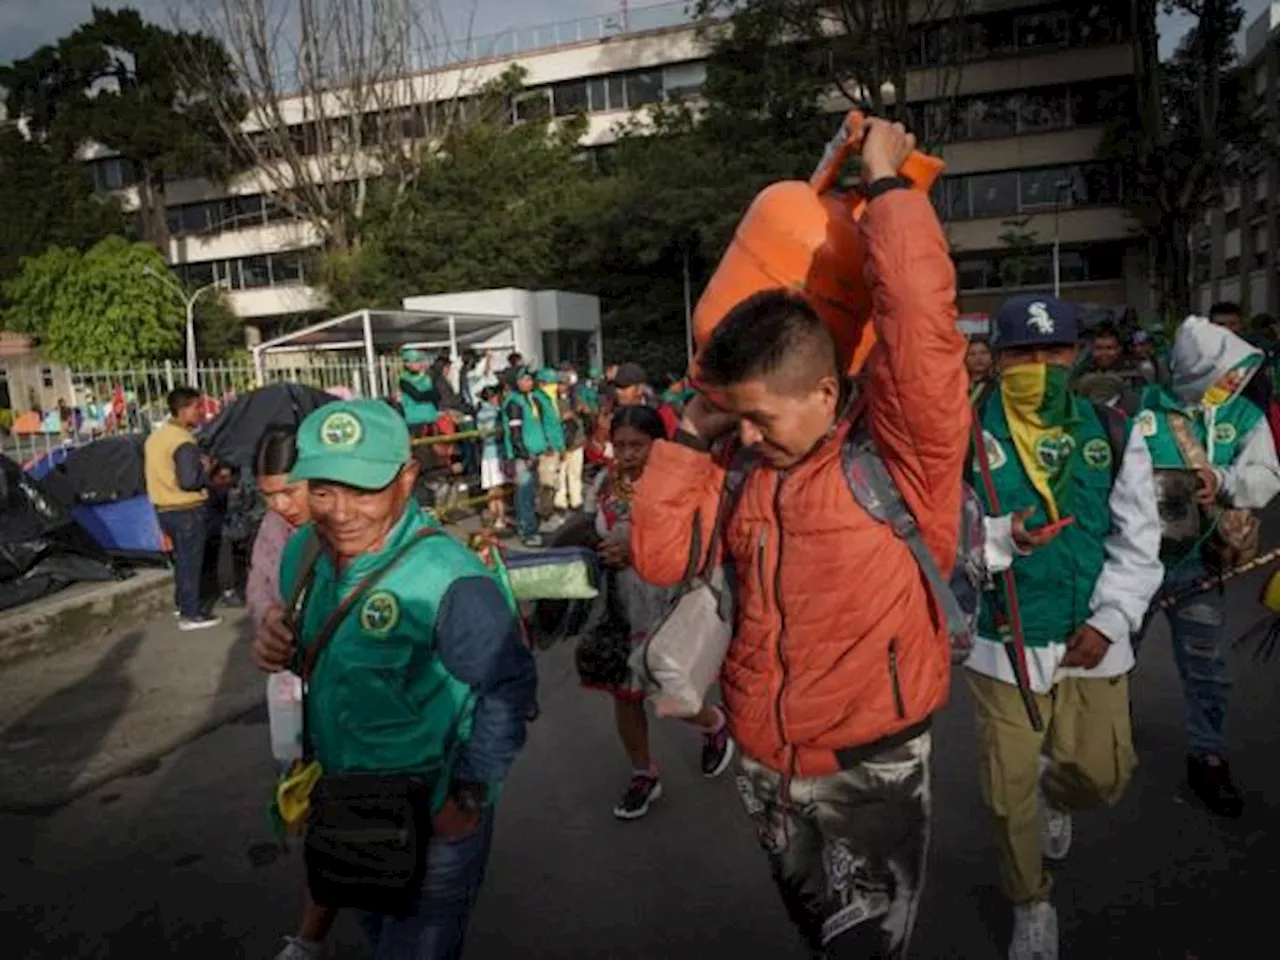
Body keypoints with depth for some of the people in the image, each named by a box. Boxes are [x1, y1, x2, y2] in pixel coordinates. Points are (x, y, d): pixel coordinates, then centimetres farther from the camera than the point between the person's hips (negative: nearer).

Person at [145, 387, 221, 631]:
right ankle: (190, 614, 6)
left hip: (163, 508, 9)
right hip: (186, 510, -9)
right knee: (191, 561, 0)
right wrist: (206, 469, -8)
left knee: (181, 558, 22)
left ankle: (182, 602, 34)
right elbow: (189, 481, -26)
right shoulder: (184, 441, -21)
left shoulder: (155, 436, 10)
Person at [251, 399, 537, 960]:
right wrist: (277, 646, -15)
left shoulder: (446, 580, -32)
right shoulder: (302, 552, -9)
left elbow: (509, 687, -23)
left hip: (434, 823, -7)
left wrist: (468, 799, -19)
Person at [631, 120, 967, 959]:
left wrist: (885, 182, -16)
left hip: (869, 768, -5)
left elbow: (920, 313, -29)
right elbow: (662, 557, -3)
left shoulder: (902, 444, -16)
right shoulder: (746, 470, 0)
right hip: (766, 767, 6)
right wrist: (691, 436, -7)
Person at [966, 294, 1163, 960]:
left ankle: (1055, 796, 50)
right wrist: (1003, 538, -26)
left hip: (1093, 640, 3)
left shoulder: (1114, 434, 1)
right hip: (1002, 643, -2)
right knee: (1009, 791, 7)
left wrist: (1110, 620, -8)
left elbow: (1138, 544, 2)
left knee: (1101, 777, 11)